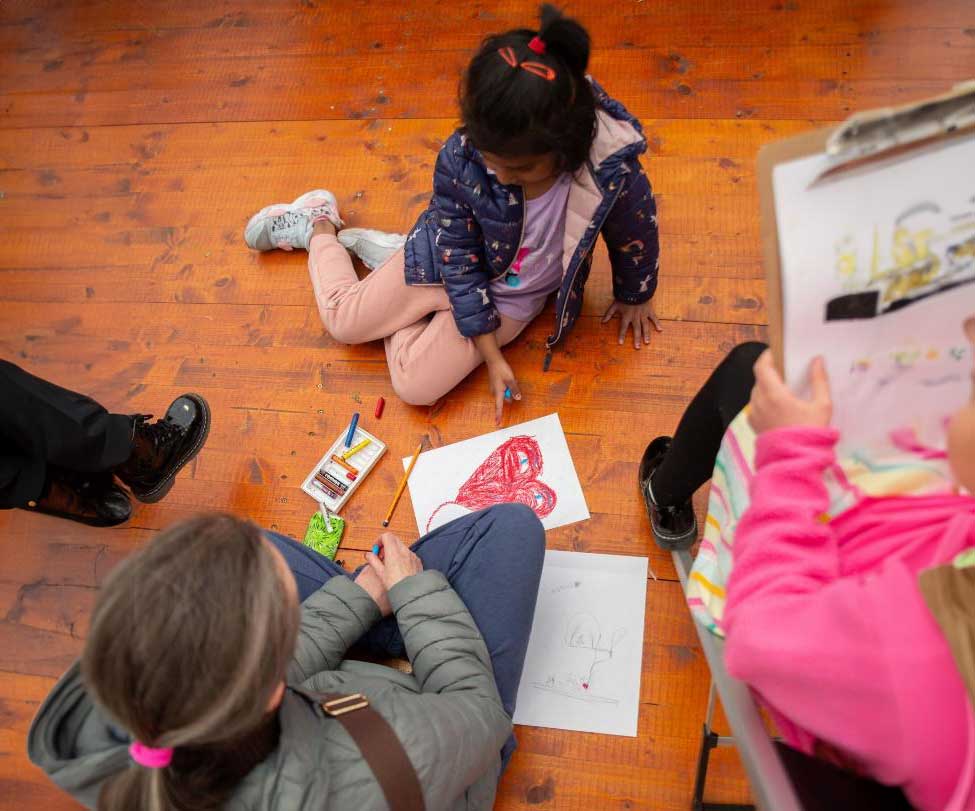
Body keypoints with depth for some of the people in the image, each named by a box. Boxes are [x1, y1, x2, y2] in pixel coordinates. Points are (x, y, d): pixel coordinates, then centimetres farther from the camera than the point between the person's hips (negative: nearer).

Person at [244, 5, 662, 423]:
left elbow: (636, 235, -13)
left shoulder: (611, 169, -36)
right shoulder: (460, 157, -33)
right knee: (342, 320, 8)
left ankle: (385, 252, 18)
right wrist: (491, 355, -19)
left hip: (511, 298, 1)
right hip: (449, 259, 0)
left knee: (414, 386, -5)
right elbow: (457, 256, -20)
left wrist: (635, 296, 6)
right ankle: (318, 223, 38)